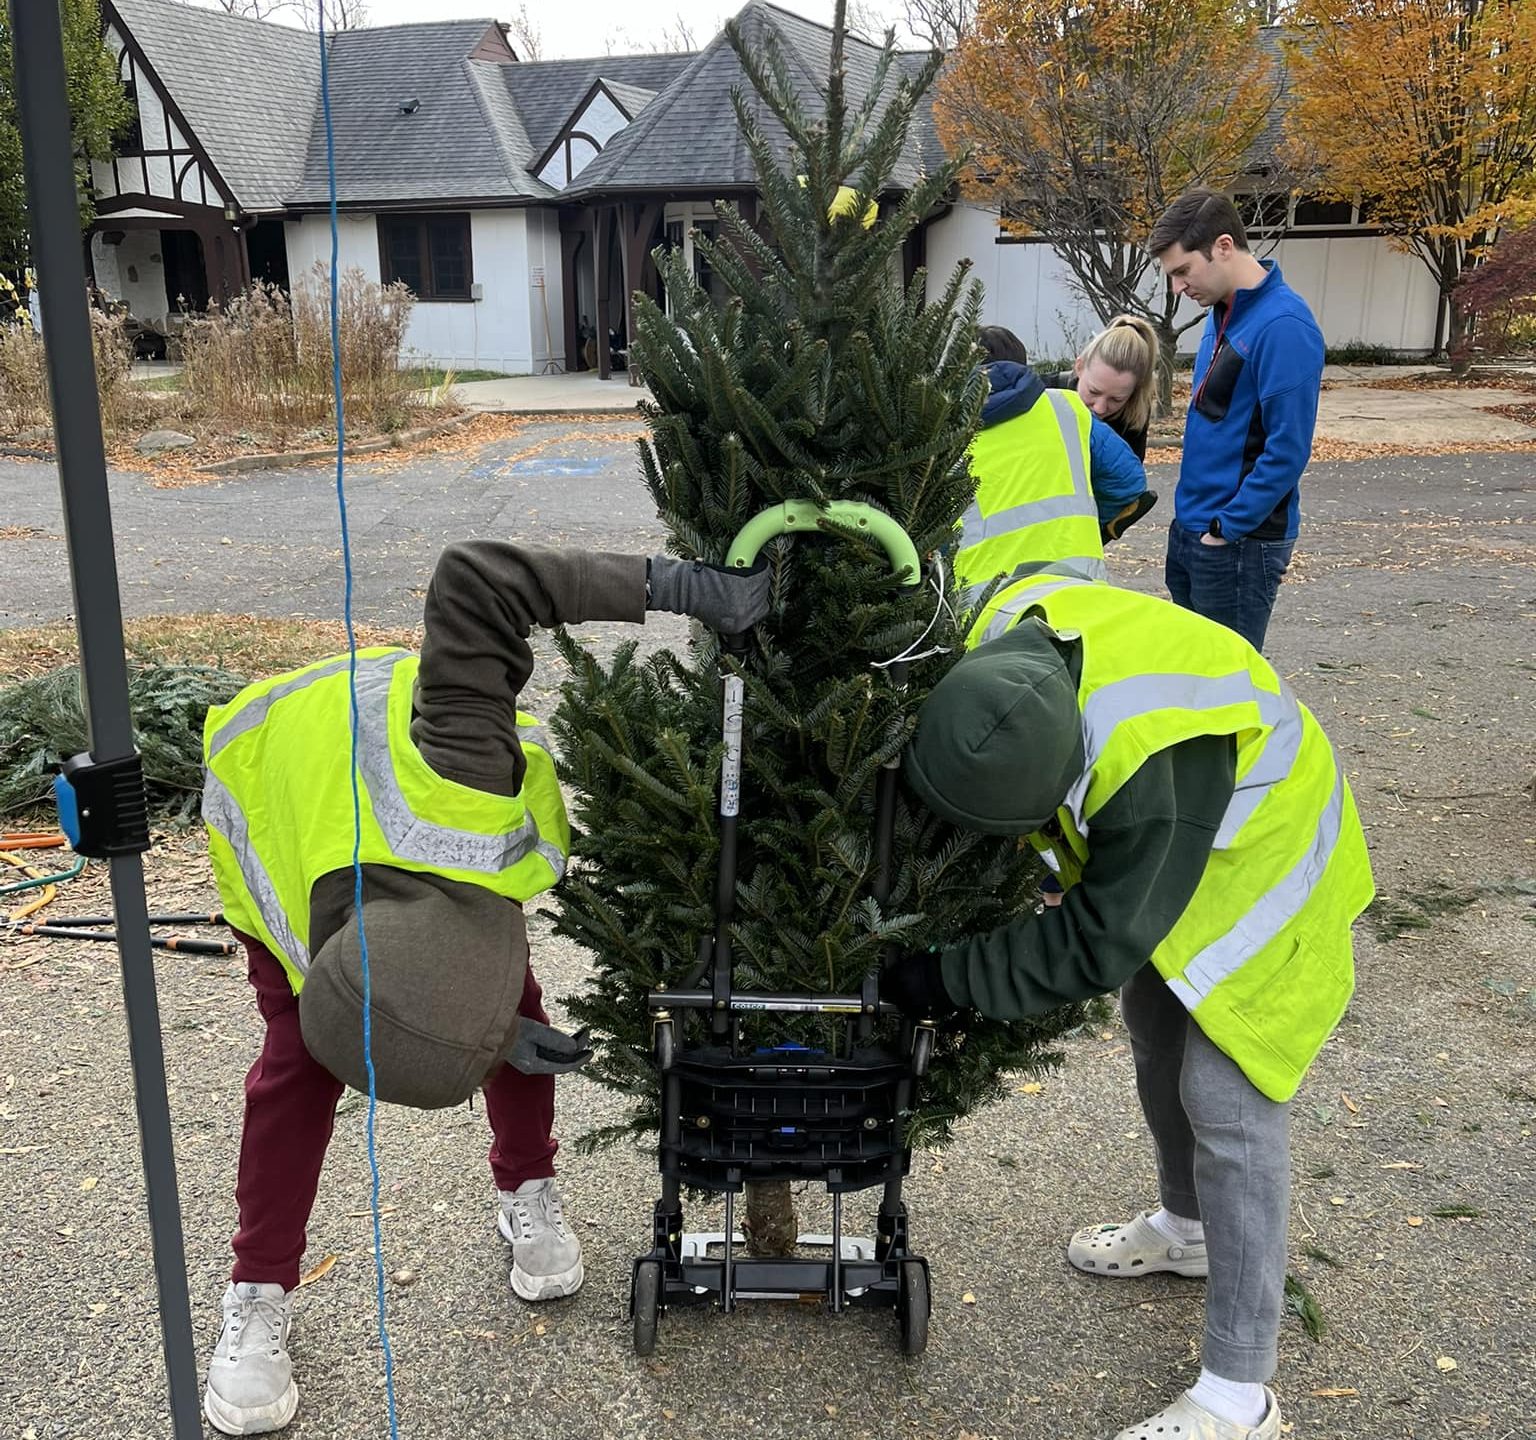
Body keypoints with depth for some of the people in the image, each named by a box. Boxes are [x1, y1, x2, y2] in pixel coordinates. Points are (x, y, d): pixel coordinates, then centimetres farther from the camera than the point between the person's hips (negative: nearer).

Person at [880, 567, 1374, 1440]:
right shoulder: (1006, 643, -23)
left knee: (1224, 1100, -10)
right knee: (1155, 1028, 23)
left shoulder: (1156, 758, -44)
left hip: (1258, 855, -8)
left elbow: (1097, 945, -33)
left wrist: (950, 978, -26)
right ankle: (1186, 1228, 48)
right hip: (1149, 844, 8)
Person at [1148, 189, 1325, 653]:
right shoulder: (1222, 312, 9)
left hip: (1239, 542, -9)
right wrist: (1192, 521, 16)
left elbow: (1288, 449, -22)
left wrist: (1227, 527, -18)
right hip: (1189, 530, 9)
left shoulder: (1282, 325, -19)